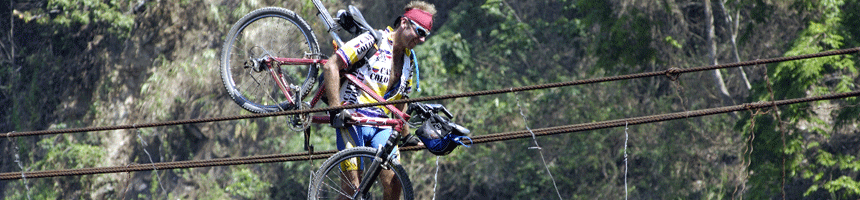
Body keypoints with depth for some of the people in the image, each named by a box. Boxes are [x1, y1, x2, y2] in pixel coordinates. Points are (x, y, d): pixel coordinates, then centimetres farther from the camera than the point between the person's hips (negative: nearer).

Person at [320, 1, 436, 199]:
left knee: (394, 182, -10)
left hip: (381, 125, 6)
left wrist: (406, 134, 24)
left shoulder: (409, 60, 16)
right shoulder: (372, 40, -7)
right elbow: (331, 66, -14)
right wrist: (336, 108, -19)